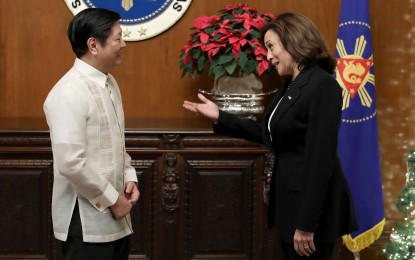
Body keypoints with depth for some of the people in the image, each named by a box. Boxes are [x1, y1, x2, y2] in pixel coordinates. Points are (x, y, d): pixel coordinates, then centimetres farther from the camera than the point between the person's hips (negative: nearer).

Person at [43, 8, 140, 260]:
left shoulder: (109, 83, 10)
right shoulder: (70, 93, -19)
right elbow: (70, 163, -24)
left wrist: (129, 177, 4)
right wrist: (111, 200, -15)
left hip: (115, 216, 8)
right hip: (87, 220, -8)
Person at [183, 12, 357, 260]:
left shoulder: (322, 85, -19)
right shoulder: (292, 85, 10)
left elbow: (320, 158, -23)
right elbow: (268, 134, 18)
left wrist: (306, 224, -23)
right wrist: (219, 117, 12)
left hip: (313, 207, -9)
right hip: (290, 200, 9)